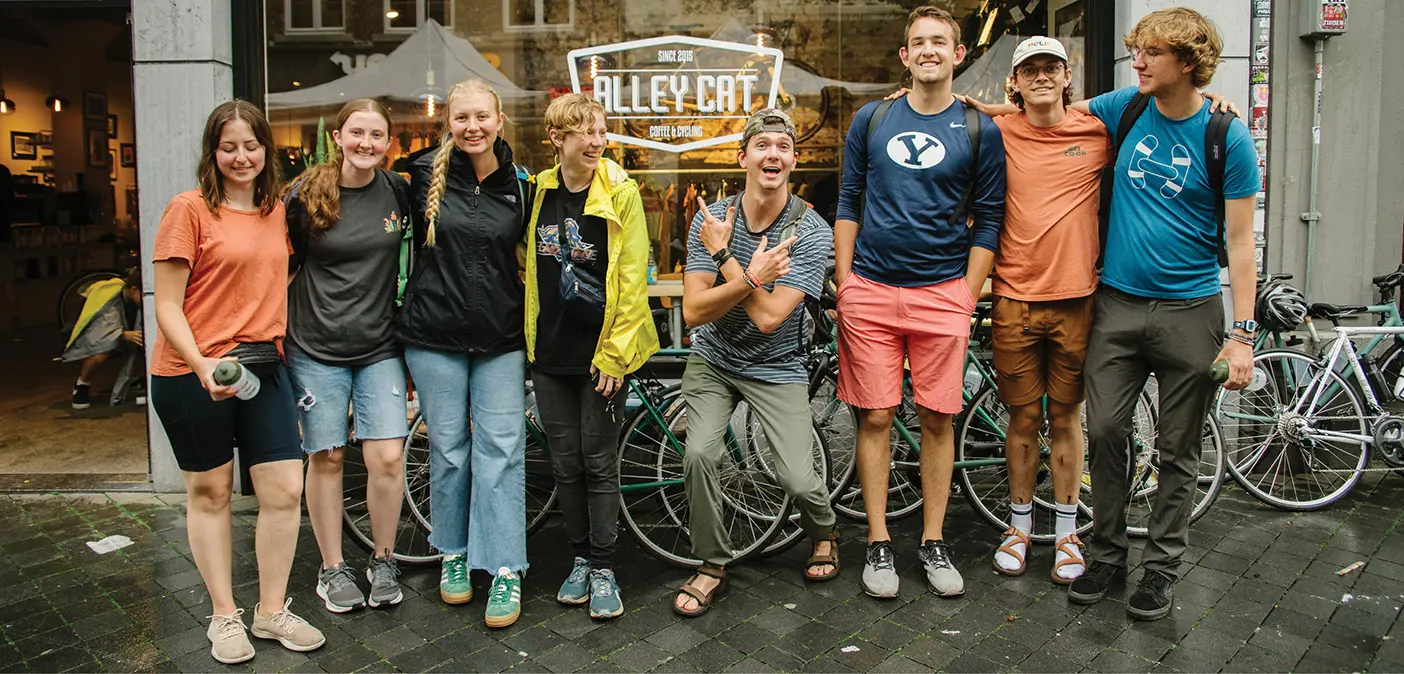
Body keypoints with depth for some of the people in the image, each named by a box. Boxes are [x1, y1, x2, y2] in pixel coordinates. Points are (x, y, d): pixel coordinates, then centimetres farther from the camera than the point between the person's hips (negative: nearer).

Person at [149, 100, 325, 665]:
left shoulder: (276, 211, 10)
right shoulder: (189, 209, -6)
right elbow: (167, 305, -9)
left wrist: (278, 353, 10)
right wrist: (204, 367, -22)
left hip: (262, 366, 5)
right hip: (193, 373, -4)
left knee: (285, 490, 1)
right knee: (209, 492, 9)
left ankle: (272, 611, 19)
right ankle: (224, 616, 24)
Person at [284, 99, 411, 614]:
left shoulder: (398, 192, 2)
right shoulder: (305, 194, -3)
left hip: (380, 347, 1)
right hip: (317, 346, -1)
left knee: (387, 458, -6)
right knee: (326, 456, 6)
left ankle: (383, 561, 16)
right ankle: (332, 568, 23)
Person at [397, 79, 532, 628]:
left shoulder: (519, 185, 2)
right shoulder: (425, 176, 0)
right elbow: (409, 241, 13)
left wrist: (528, 324, 9)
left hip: (501, 338, 0)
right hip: (435, 335, 0)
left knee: (501, 449, -2)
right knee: (447, 448, 8)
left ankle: (505, 569, 5)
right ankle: (453, 554, 25)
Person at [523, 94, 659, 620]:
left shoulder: (619, 191, -7)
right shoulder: (537, 191, 5)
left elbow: (633, 278, -9)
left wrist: (615, 353, -12)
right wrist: (531, 336, 12)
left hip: (601, 351, -4)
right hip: (550, 351, 4)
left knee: (599, 463, 3)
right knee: (565, 463, 11)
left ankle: (603, 569, 16)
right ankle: (580, 557, 27)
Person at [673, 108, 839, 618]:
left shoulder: (811, 233, -16)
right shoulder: (711, 220, -10)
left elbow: (768, 317, -25)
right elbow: (694, 311, -17)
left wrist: (724, 255, -23)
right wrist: (752, 276, -29)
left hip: (777, 368, -1)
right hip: (713, 360, 2)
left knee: (798, 480, -13)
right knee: (698, 455, -20)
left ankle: (824, 533, 25)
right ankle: (712, 566, 5)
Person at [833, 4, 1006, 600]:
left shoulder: (980, 130, 5)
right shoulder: (871, 120, 8)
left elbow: (987, 222, 5)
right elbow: (848, 205, 10)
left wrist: (967, 298, -2)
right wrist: (844, 286, 4)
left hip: (944, 294, 0)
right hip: (870, 291, 1)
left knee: (937, 419, 4)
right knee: (875, 417, 2)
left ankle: (933, 544, 19)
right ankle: (878, 545, 14)